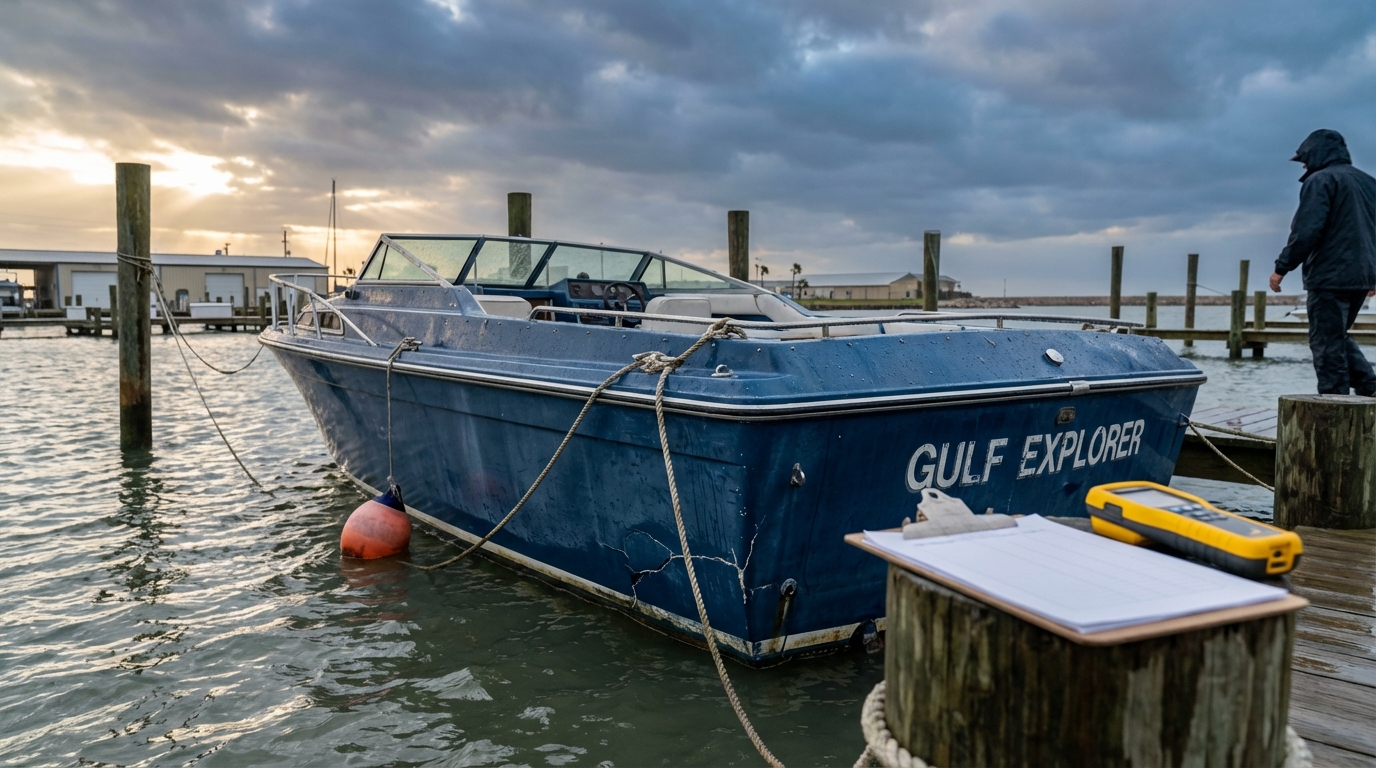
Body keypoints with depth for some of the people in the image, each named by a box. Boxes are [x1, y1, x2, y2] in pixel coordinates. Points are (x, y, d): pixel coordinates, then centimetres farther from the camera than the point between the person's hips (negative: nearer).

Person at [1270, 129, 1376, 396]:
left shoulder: (1320, 180, -7)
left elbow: (1306, 231, -17)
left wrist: (1282, 268, -11)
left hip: (1329, 277, -8)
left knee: (1327, 344, -4)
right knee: (1338, 337, 20)